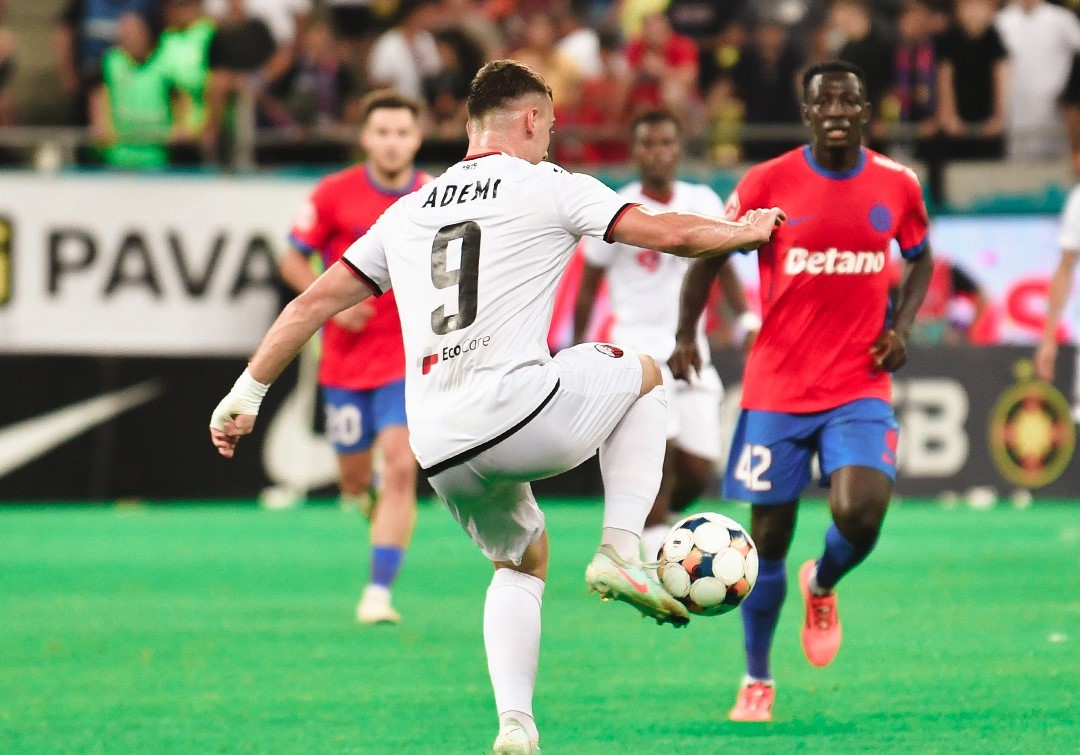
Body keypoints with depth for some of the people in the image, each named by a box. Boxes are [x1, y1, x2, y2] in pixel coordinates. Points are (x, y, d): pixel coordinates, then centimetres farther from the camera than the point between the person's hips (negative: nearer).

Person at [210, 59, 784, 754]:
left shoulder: (407, 212, 20)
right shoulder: (549, 187, 5)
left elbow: (314, 302, 19)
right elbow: (668, 233, 4)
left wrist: (245, 397, 25)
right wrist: (748, 230, 24)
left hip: (441, 454, 5)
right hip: (521, 413, -5)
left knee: (523, 559, 29)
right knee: (641, 373, 24)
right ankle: (621, 552, 9)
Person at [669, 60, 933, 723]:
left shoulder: (897, 186, 1)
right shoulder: (768, 184, -6)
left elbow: (921, 260, 18)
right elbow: (710, 254, 5)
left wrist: (901, 327, 1)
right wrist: (686, 333, -8)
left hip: (860, 388, 1)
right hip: (777, 389, -1)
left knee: (861, 513, -21)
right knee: (769, 539, 3)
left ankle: (823, 586, 16)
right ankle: (757, 681, 22)